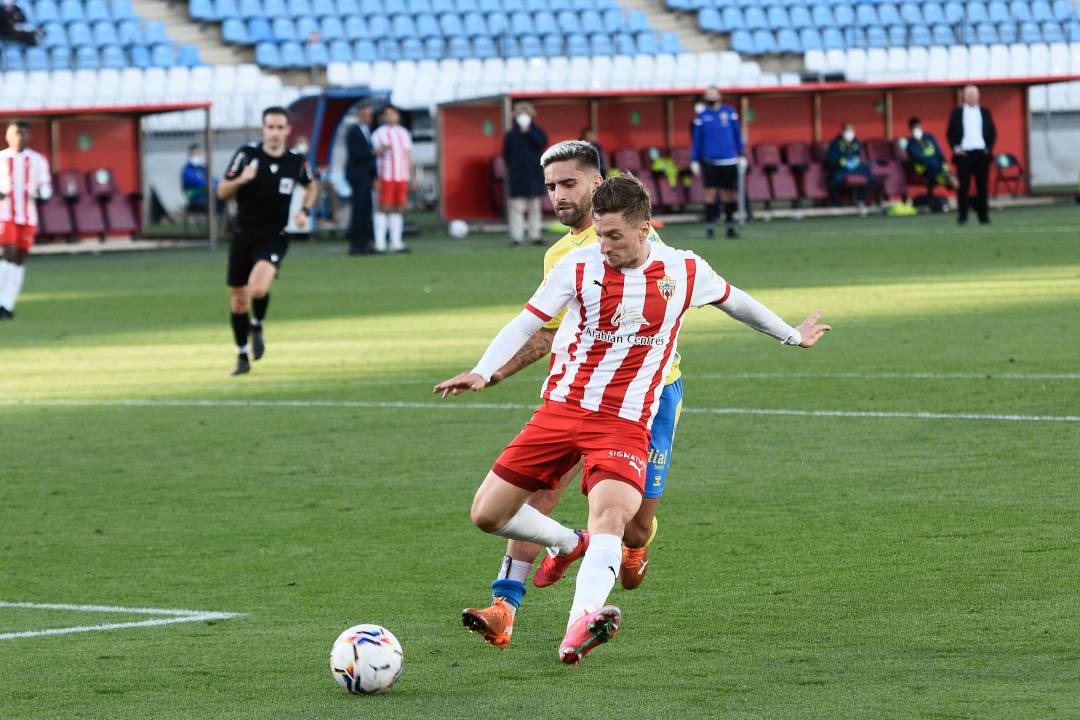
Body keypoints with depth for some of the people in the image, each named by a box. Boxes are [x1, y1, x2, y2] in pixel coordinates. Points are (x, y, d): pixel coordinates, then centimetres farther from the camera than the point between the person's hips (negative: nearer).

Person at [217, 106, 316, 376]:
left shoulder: (296, 162, -2)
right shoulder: (246, 155, -7)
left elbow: (311, 186, 20)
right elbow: (222, 193, -4)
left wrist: (305, 211, 2)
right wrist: (240, 180, -24)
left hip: (274, 237, -1)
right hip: (243, 235, 1)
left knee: (258, 288, -27)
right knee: (238, 300, 8)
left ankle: (257, 326, 6)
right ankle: (242, 356, 28)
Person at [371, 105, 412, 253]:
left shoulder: (404, 134, 17)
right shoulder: (379, 134, 1)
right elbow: (375, 153, -8)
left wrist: (412, 175, 14)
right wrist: (382, 149, -30)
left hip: (402, 176, 5)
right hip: (386, 176, -5)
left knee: (399, 209, 5)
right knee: (384, 208, -8)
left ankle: (396, 243, 9)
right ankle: (379, 244, -9)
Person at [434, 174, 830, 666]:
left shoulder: (684, 271, 1)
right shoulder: (579, 266, -4)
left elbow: (731, 299, 22)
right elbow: (525, 324, -2)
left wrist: (791, 335, 36)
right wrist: (482, 372, -19)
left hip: (625, 423, -2)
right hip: (562, 407, 2)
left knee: (610, 515, -30)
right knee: (487, 514, 1)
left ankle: (579, 629, -48)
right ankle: (569, 543, 30)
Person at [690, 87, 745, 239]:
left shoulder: (729, 112, 3)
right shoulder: (701, 117, 1)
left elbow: (737, 134, 11)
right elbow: (696, 139, 6)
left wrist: (741, 155, 11)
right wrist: (694, 160, 3)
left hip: (729, 161, 1)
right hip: (710, 161, -1)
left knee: (729, 193, 8)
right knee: (710, 192, -6)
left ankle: (730, 225, 18)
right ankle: (709, 225, 0)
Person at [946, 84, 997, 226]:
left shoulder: (985, 113, 12)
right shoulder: (957, 113, 7)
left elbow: (993, 133, 13)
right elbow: (950, 133, 6)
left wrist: (989, 148, 0)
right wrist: (955, 148, -7)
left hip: (982, 154, 2)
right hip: (964, 154, -1)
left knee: (983, 186, 2)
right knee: (963, 186, -4)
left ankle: (983, 215, 6)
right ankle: (962, 215, -2)